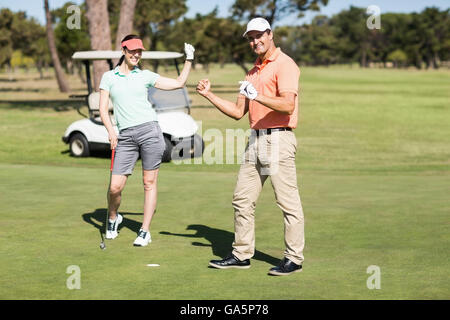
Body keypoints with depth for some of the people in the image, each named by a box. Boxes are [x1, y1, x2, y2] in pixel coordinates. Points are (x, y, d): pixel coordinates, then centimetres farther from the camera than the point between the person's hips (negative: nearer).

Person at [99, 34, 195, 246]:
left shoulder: (145, 76, 10)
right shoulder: (109, 77, 10)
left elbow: (179, 83, 13)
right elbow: (103, 109, 6)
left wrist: (189, 60, 7)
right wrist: (111, 131, -8)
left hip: (149, 129, 0)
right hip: (125, 137, 0)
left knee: (149, 183, 0)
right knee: (115, 187, -4)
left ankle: (145, 231, 10)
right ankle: (113, 218, 27)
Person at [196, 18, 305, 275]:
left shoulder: (285, 64, -7)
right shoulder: (254, 71, 20)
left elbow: (288, 105, -20)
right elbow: (238, 112, 20)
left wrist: (258, 97, -29)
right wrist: (209, 94, 14)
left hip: (278, 139, -9)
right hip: (256, 139, 9)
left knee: (288, 201, -4)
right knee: (242, 199, 10)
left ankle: (294, 259, 3)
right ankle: (242, 254, 19)